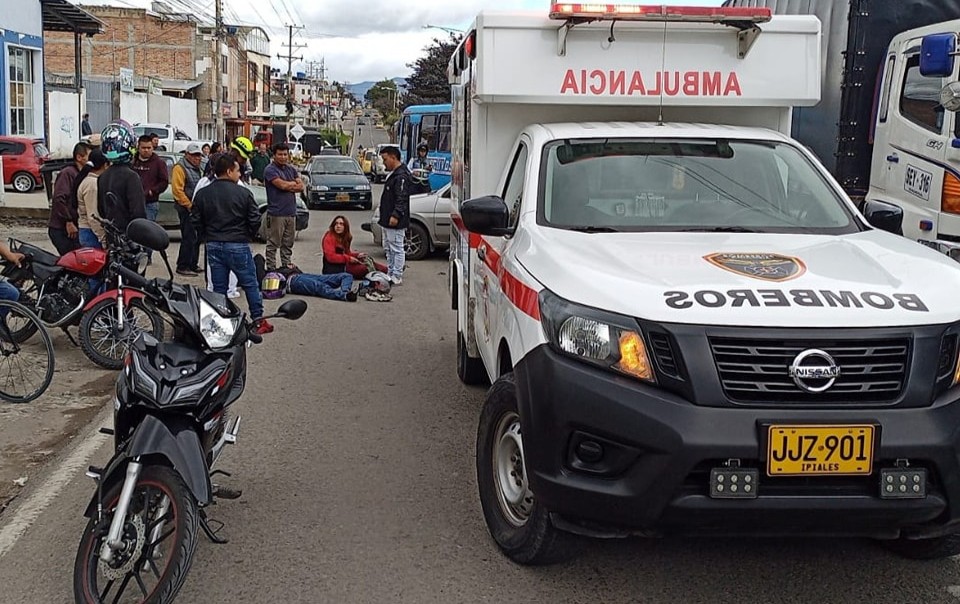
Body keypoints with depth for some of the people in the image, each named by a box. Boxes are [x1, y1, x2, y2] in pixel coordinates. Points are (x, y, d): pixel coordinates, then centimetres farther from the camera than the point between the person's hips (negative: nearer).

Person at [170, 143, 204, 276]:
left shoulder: (196, 168, 18)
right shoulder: (180, 168, -11)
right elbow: (178, 190, -18)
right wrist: (189, 206, -18)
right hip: (186, 208, -9)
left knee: (196, 238, 14)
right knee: (189, 238, -10)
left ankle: (193, 265, 24)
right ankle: (182, 267, -4)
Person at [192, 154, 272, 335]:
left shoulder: (202, 194, 4)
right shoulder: (243, 193, -8)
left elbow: (195, 220, 5)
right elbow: (255, 219, -7)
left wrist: (207, 237, 17)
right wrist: (247, 236, 10)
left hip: (213, 246, 4)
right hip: (238, 246, -4)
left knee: (218, 287, 9)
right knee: (250, 284, 6)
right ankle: (258, 321, 8)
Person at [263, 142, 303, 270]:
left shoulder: (291, 169, 16)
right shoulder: (270, 170, -6)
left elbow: (301, 187, 8)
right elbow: (282, 184, -18)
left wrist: (288, 186, -9)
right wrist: (294, 183, 0)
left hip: (291, 212, 7)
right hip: (276, 213, -7)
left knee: (288, 244, 13)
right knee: (273, 245, -3)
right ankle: (271, 269, 0)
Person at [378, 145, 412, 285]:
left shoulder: (401, 176, -17)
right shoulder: (393, 174, 17)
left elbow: (401, 199, -24)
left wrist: (395, 215, -29)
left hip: (396, 222, -11)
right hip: (388, 221, 11)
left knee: (397, 249, -6)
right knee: (388, 249, 17)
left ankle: (397, 277, -2)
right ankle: (390, 275, 25)